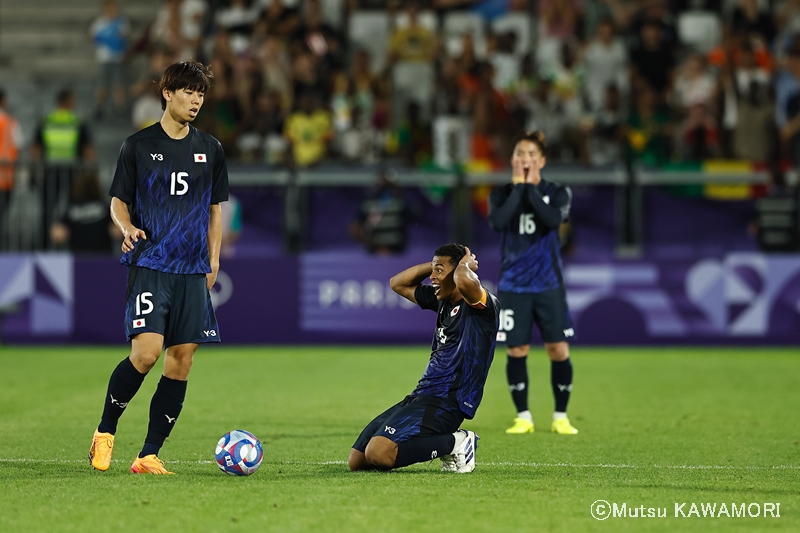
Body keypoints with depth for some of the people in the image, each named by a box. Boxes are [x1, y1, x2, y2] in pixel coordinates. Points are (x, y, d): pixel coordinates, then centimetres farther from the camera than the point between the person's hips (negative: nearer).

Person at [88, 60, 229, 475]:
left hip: (192, 270, 4)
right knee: (146, 352, -18)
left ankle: (149, 455, 4)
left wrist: (213, 260, 10)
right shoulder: (138, 145, 3)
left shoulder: (210, 149, 13)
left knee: (181, 359, -2)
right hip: (149, 265, -4)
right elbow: (118, 201, 6)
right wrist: (128, 228, -14)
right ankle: (104, 432, 4)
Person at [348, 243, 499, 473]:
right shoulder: (441, 300, 17)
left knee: (378, 453, -28)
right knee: (357, 461, 5)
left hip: (445, 402, -10)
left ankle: (454, 443, -8)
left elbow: (464, 281, -34)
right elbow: (398, 283, 29)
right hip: (420, 397, 10)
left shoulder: (483, 306, -10)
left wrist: (465, 264, -11)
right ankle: (448, 442, 11)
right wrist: (434, 264, 15)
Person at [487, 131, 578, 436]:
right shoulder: (502, 195, 5)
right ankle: (523, 417, 12)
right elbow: (497, 222, -17)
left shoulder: (557, 193, 3)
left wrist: (531, 188, -13)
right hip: (513, 284, 0)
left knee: (559, 350, -4)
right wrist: (517, 187, -12)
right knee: (516, 351, -2)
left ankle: (561, 417, 9)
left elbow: (553, 219, -19)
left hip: (548, 284, 0)